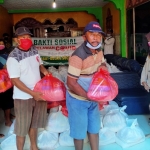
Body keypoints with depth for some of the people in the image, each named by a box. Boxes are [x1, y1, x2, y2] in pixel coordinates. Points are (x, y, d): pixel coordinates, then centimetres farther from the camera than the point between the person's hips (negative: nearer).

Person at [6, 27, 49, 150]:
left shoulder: (34, 50, 1)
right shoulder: (13, 57, -18)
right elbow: (15, 80, -19)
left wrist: (44, 71, -5)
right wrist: (32, 93, -24)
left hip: (39, 93, 6)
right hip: (23, 97, -6)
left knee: (34, 123, 23)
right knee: (22, 127, 7)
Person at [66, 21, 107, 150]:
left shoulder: (99, 51, -4)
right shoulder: (78, 56, -29)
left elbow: (102, 63, 15)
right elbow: (71, 83, -27)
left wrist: (103, 66, -10)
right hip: (78, 100, -7)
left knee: (94, 129, 21)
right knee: (79, 131, 11)